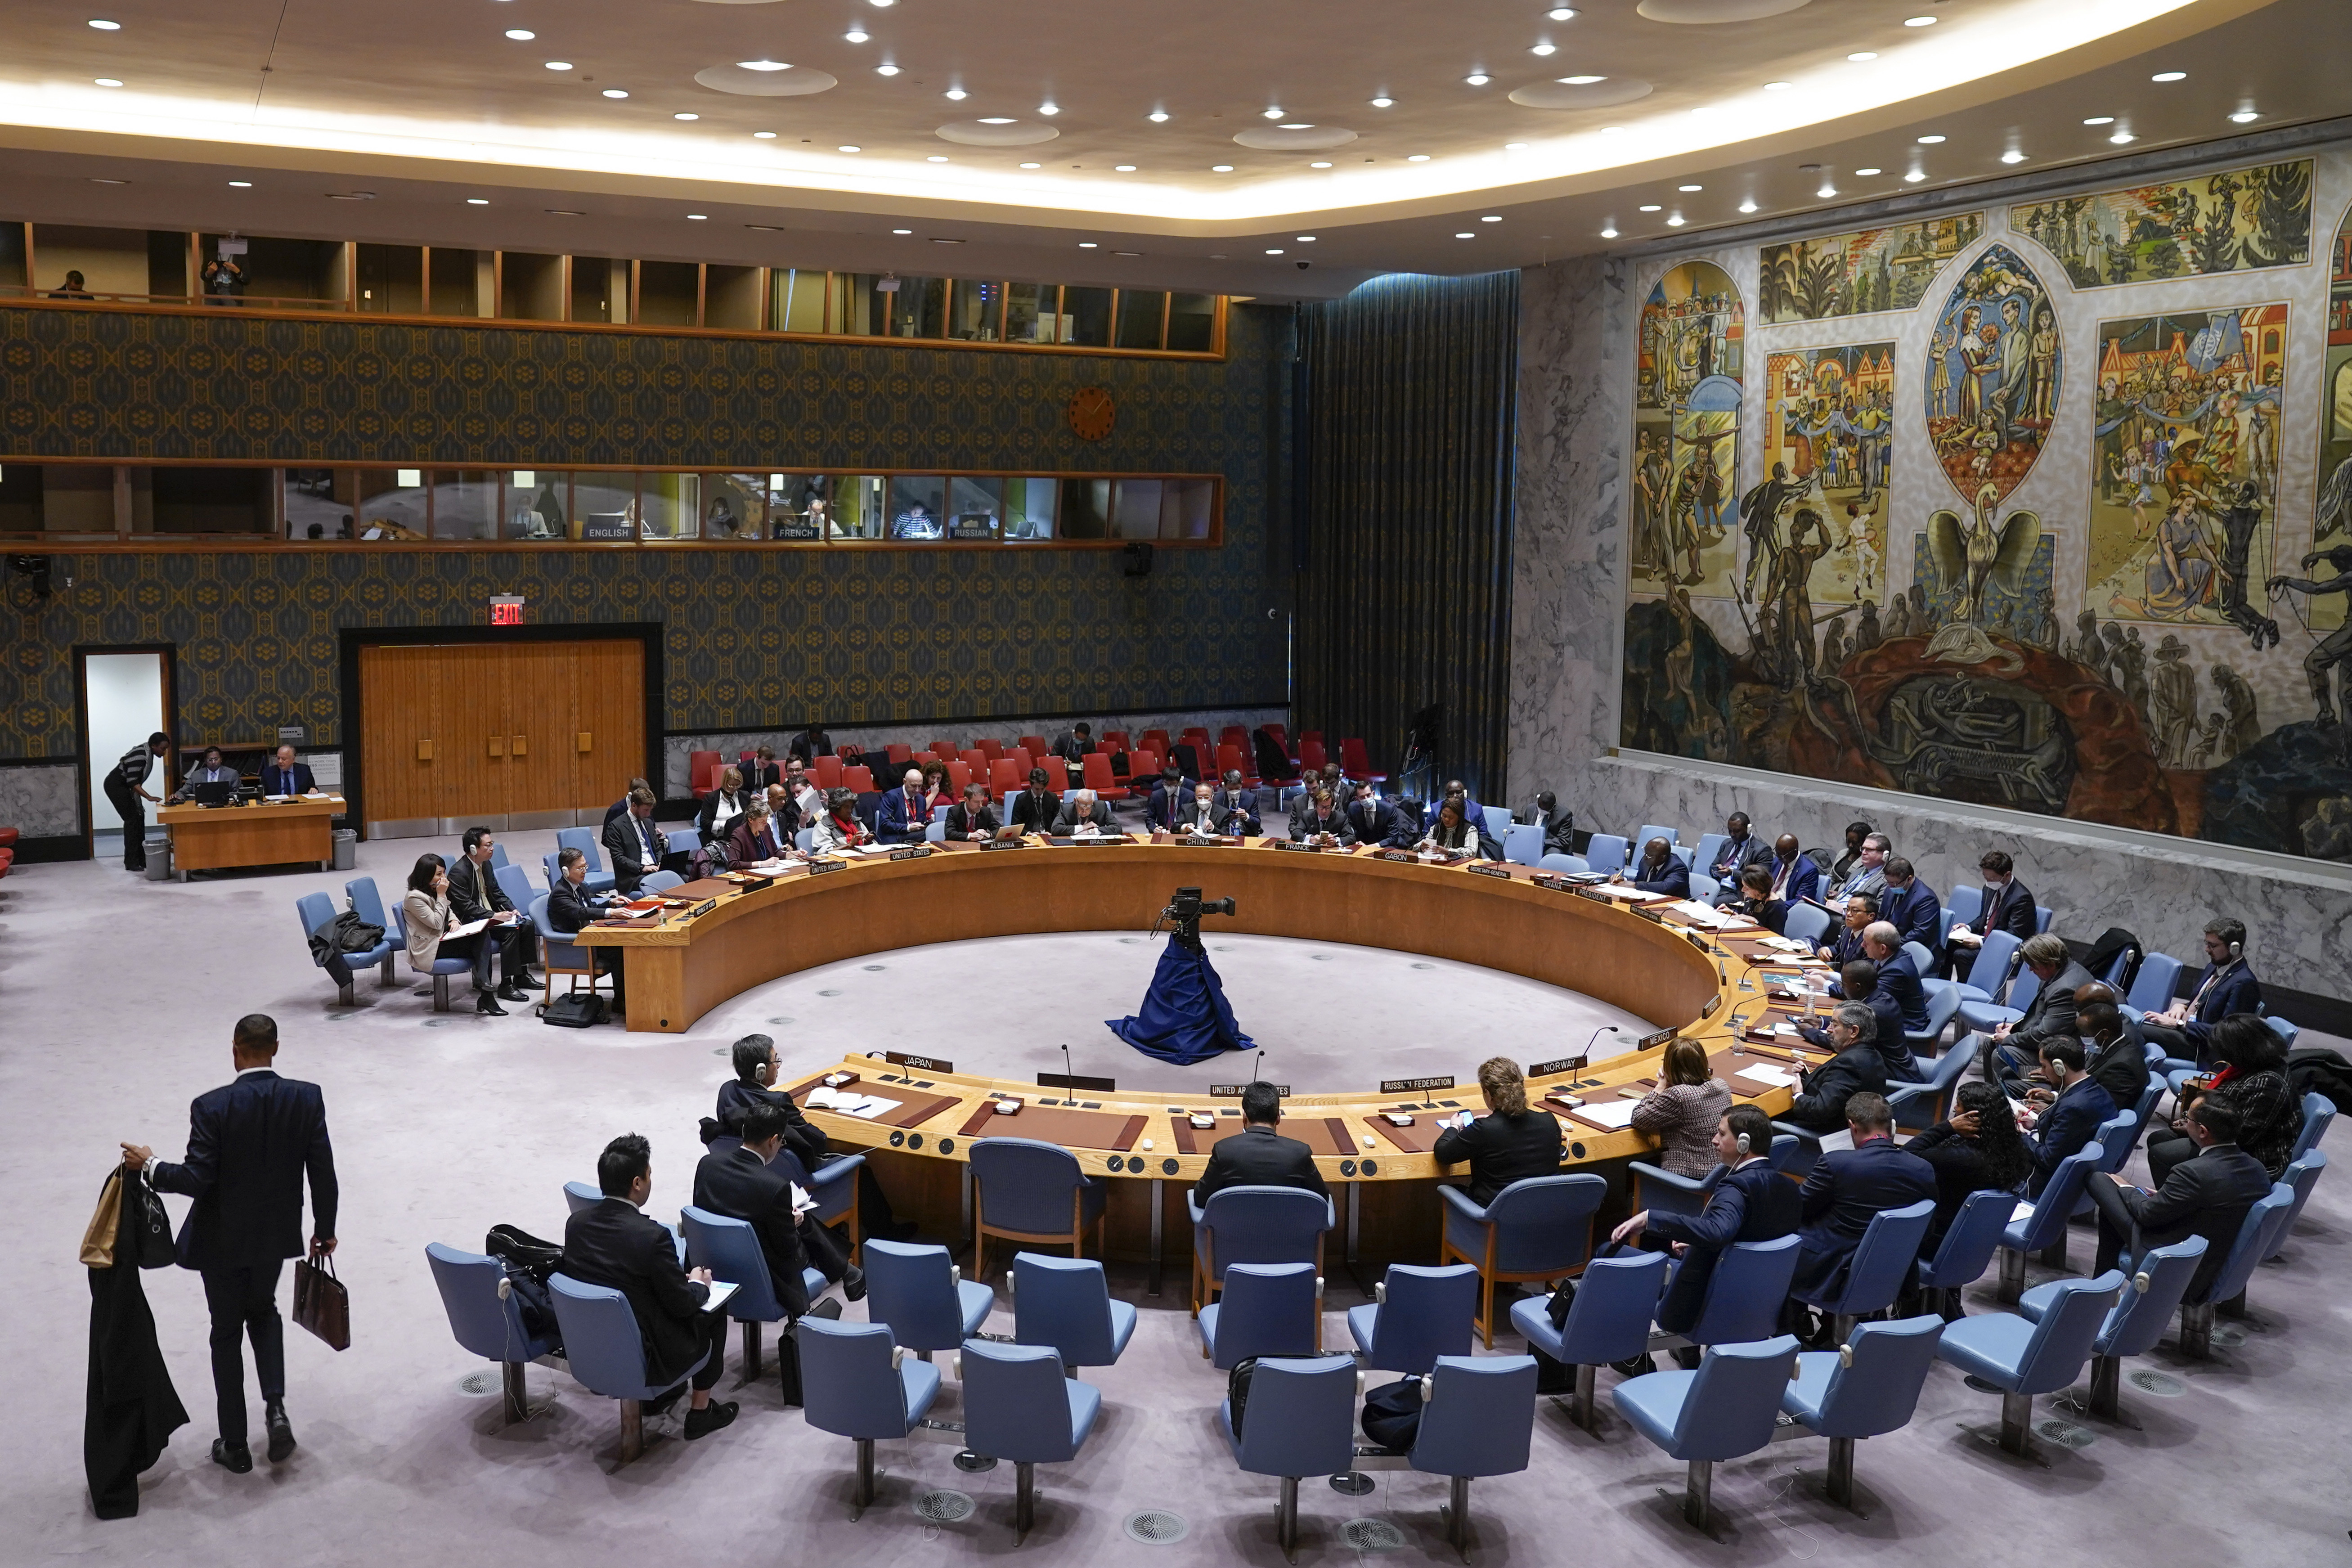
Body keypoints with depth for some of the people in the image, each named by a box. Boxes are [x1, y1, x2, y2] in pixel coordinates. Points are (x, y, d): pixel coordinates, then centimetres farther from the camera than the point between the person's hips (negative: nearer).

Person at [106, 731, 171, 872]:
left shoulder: (147, 753, 2)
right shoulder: (140, 756, -28)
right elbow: (133, 782, -31)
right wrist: (150, 797, -36)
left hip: (123, 786, 10)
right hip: (115, 786, -10)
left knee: (139, 817, 7)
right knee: (132, 819, -11)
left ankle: (141, 859, 10)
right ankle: (131, 863, -9)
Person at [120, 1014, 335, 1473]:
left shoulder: (212, 1106, -20)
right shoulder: (307, 1098, -12)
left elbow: (197, 1179, -21)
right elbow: (323, 1173, -7)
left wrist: (149, 1166, -3)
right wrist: (325, 1229, 6)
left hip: (223, 1238, -3)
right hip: (277, 1233, 3)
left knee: (227, 1333, 13)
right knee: (264, 1311, 27)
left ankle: (235, 1445, 21)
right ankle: (276, 1408, 9)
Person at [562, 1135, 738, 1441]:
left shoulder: (576, 1222, -7)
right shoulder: (652, 1236, -26)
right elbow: (683, 1304, -16)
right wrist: (699, 1284, 6)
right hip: (642, 1360, -6)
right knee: (712, 1313, 17)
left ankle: (661, 1394, 38)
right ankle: (700, 1412, 25)